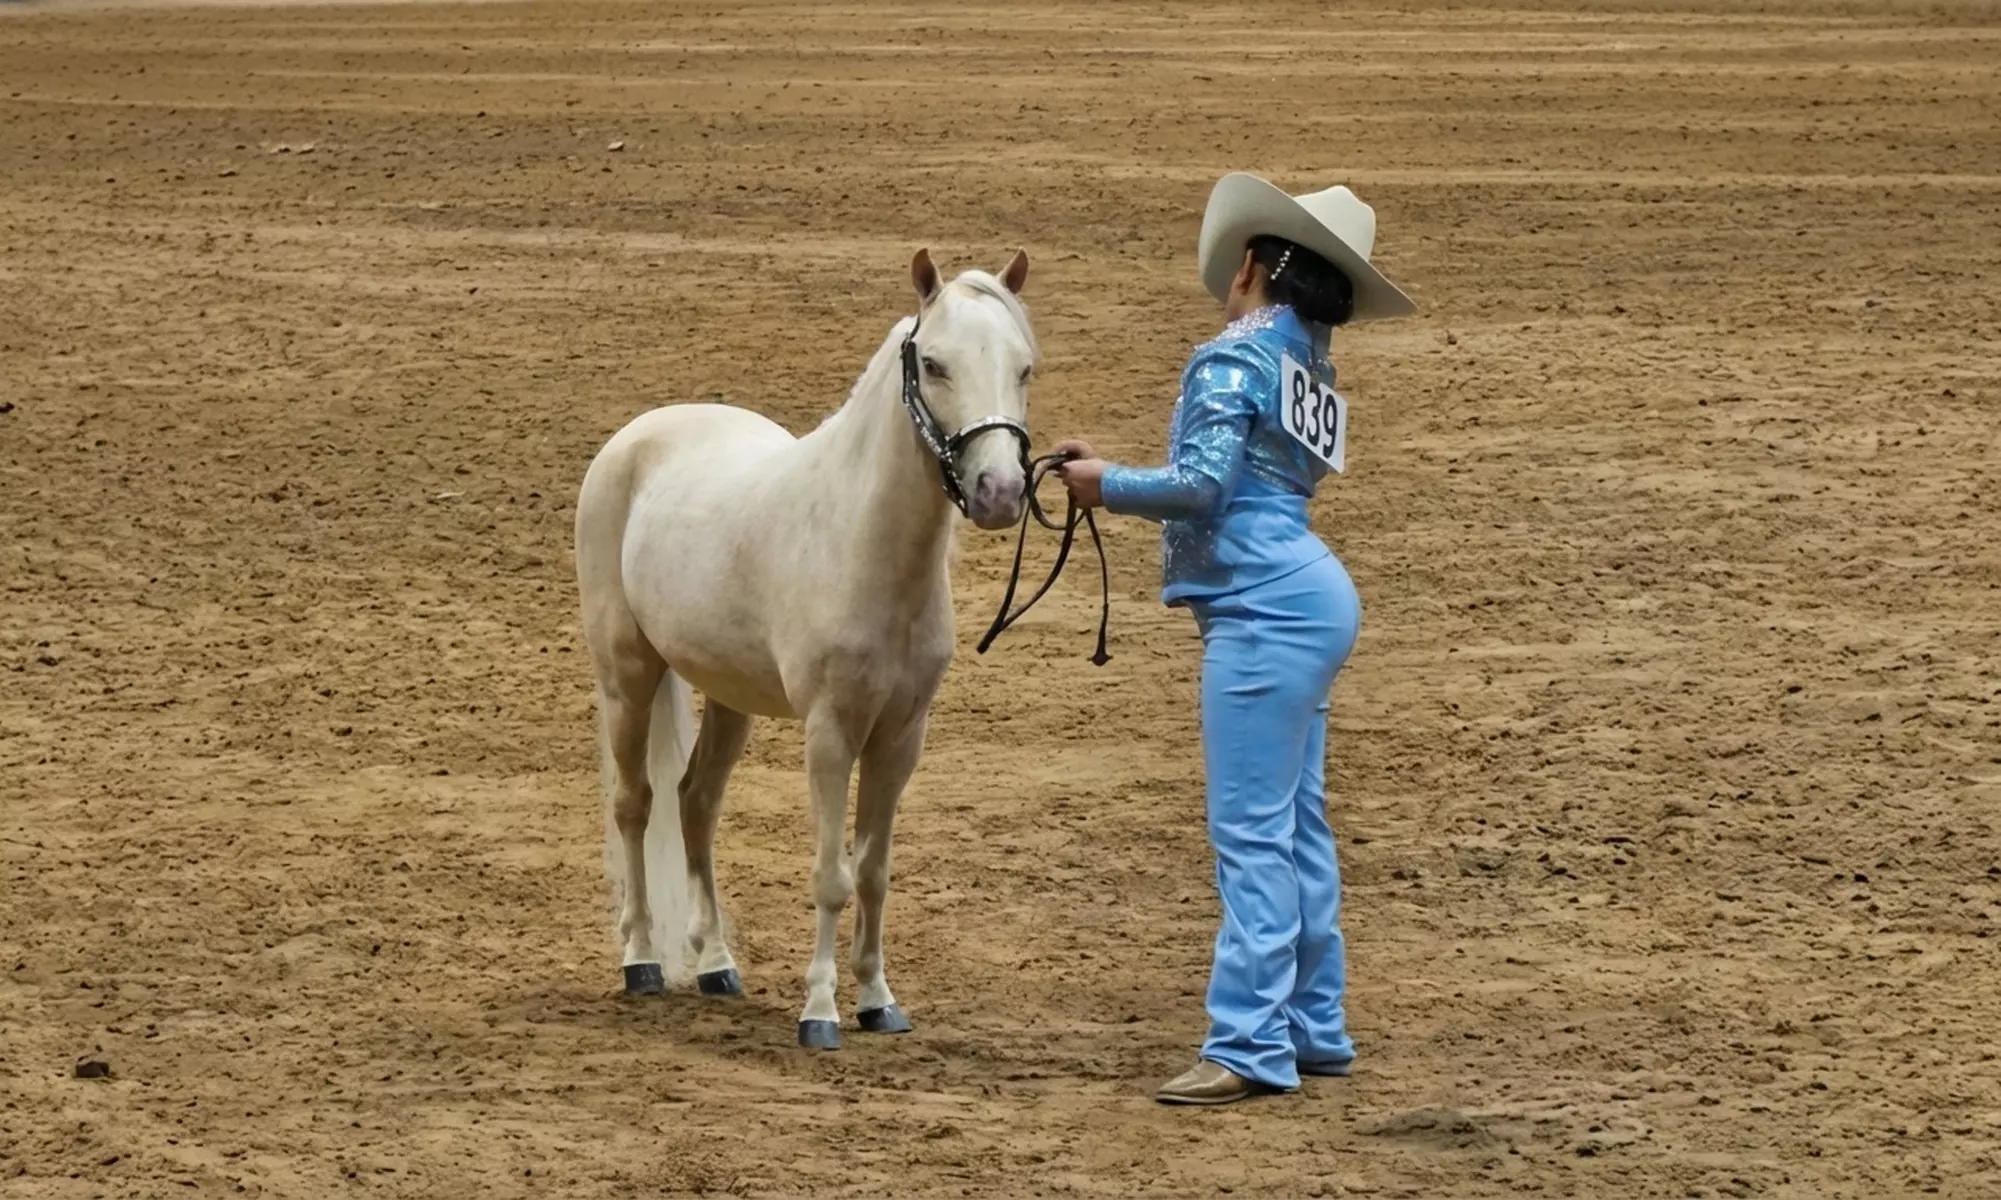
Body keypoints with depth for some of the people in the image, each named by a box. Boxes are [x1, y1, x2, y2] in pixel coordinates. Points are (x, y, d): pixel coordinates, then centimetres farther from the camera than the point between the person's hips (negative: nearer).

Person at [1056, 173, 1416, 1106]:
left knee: (1252, 831, -10)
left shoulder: (1235, 357, -10)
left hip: (1263, 609, -10)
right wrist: (1123, 489, 19)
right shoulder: (1311, 375, 19)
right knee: (1298, 826, 15)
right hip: (1304, 600, 10)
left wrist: (1110, 485, -7)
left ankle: (1250, 1045, -11)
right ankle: (1313, 1028, 21)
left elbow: (1205, 484, -19)